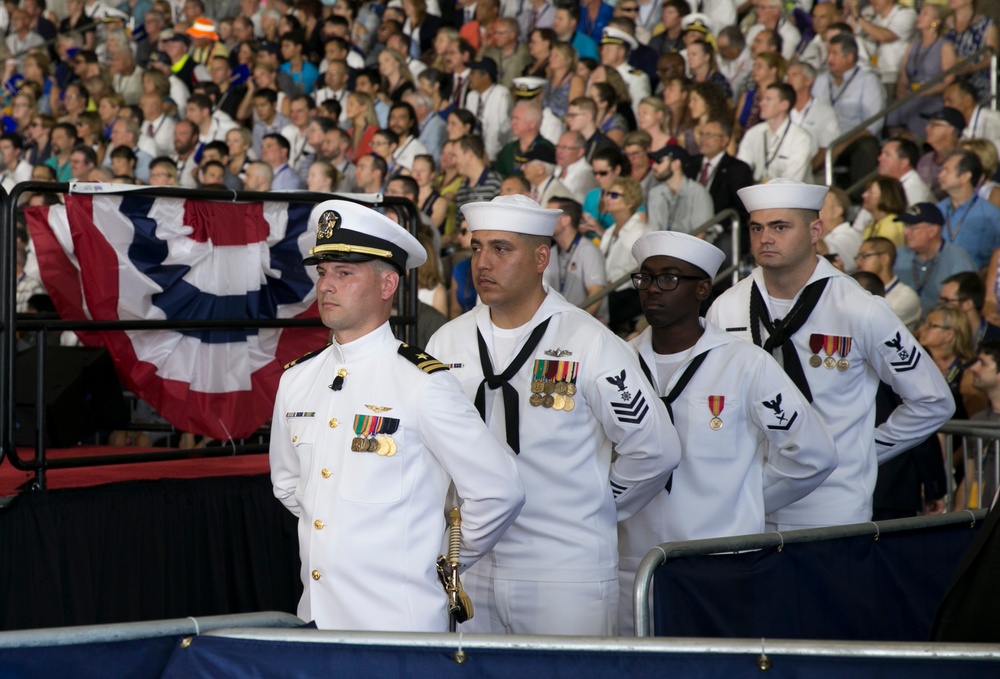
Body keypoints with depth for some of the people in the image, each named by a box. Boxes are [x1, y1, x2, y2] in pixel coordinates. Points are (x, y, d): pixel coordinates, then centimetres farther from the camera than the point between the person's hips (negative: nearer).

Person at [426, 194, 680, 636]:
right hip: (470, 568, 4)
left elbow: (653, 449, -3)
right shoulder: (448, 342, 8)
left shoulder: (588, 343, -5)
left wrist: (596, 507, 4)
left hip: (567, 574, -4)